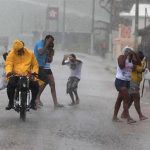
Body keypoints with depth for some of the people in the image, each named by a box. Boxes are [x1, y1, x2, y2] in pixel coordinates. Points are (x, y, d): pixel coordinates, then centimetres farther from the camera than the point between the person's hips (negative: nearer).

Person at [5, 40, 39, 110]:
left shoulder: (30, 53, 5)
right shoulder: (11, 54, -1)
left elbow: (35, 64, 9)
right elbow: (8, 64, -12)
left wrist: (34, 72, -10)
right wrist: (9, 72, -32)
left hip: (28, 75, 1)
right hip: (15, 75, -1)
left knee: (35, 85, -21)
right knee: (10, 85, -29)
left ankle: (33, 102, 2)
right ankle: (11, 102, -6)